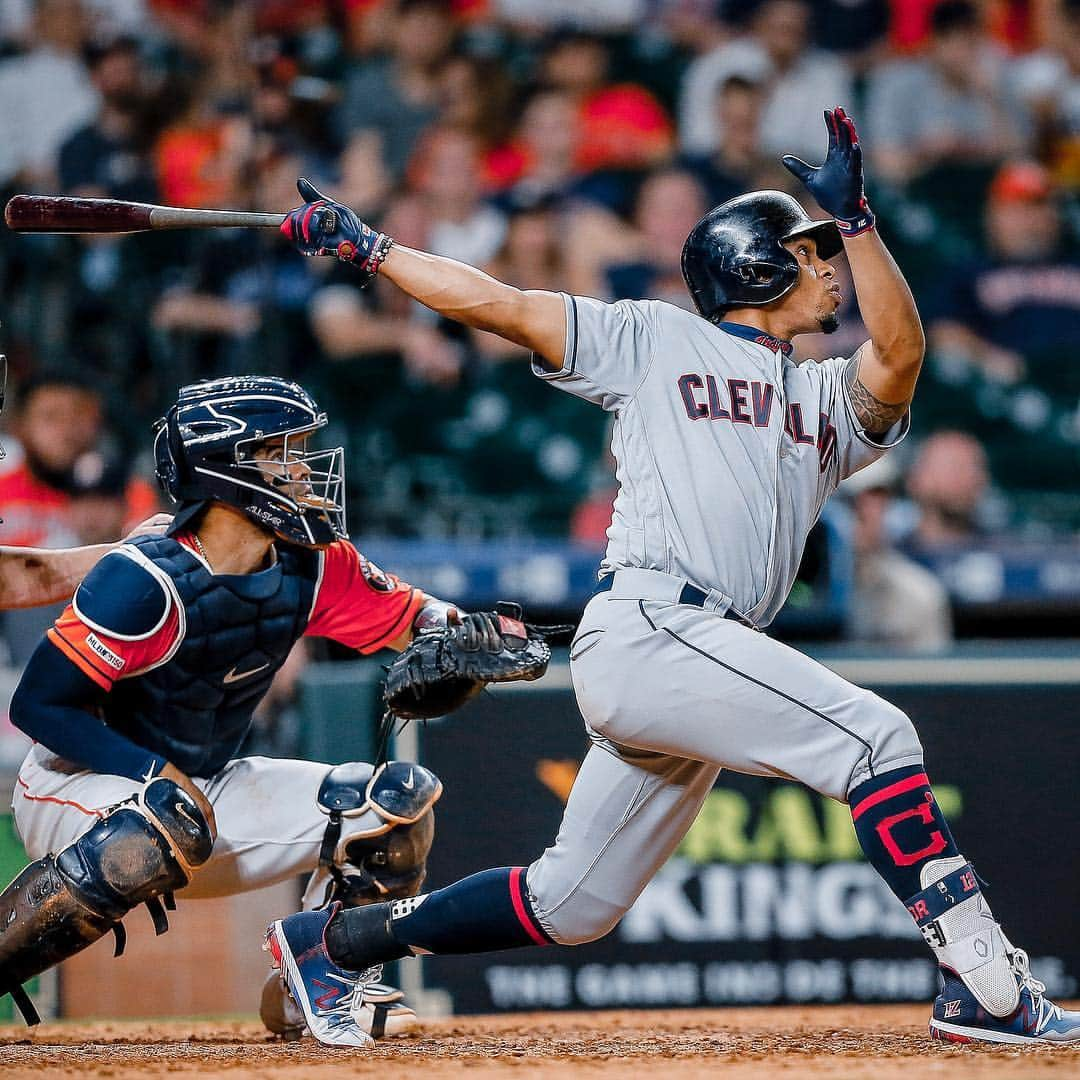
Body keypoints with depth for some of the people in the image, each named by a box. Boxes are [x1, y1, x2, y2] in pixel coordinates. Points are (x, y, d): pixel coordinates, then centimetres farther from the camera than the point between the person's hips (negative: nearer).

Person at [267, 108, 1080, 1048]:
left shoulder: (830, 399, 23)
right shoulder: (656, 340, 11)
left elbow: (899, 355, 2)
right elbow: (498, 304, 10)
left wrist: (855, 216, -3)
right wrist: (367, 248, 6)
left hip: (710, 656, 7)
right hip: (645, 627, -7)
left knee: (571, 906, 9)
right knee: (873, 734, -21)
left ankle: (337, 940, 23)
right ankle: (983, 982, -25)